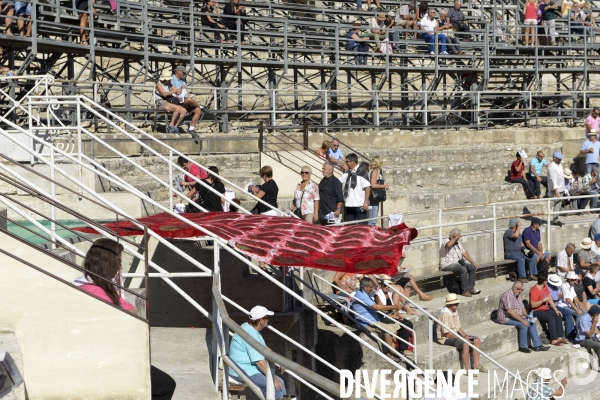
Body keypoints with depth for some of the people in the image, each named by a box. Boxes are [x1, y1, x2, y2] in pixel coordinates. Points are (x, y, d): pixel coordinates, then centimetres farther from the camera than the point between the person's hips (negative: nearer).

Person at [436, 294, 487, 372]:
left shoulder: (455, 311, 6)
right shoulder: (445, 314, -23)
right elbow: (447, 333, -24)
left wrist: (465, 336, -4)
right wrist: (463, 338, -20)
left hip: (455, 334, 10)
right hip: (446, 338, -10)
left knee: (477, 340, 1)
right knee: (465, 344, -32)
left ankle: (476, 365, 5)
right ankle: (467, 369, -25)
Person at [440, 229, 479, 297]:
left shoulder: (458, 243, 17)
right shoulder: (446, 241, -9)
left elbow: (464, 253, 17)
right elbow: (448, 245, -35)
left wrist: (472, 262, 8)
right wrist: (456, 237, -24)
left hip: (459, 263, 9)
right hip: (448, 265, -9)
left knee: (473, 268, -9)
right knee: (463, 269, -32)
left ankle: (471, 289, -8)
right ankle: (465, 291, -27)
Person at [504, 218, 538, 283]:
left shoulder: (518, 233, 19)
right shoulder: (508, 232, -10)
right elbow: (516, 235, -31)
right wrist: (519, 226, -20)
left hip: (519, 252, 9)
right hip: (511, 253, -9)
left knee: (532, 259, -7)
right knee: (521, 260, -34)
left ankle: (531, 275, -5)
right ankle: (522, 277, -31)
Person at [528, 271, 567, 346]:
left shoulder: (545, 287, 8)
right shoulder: (534, 290, -19)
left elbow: (550, 299, 9)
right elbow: (533, 305, -23)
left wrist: (556, 310, 1)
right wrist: (543, 300, -24)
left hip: (545, 309, 8)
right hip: (536, 311, -8)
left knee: (558, 316, -11)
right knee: (551, 318, -27)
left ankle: (560, 337, -12)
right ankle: (554, 339, -24)